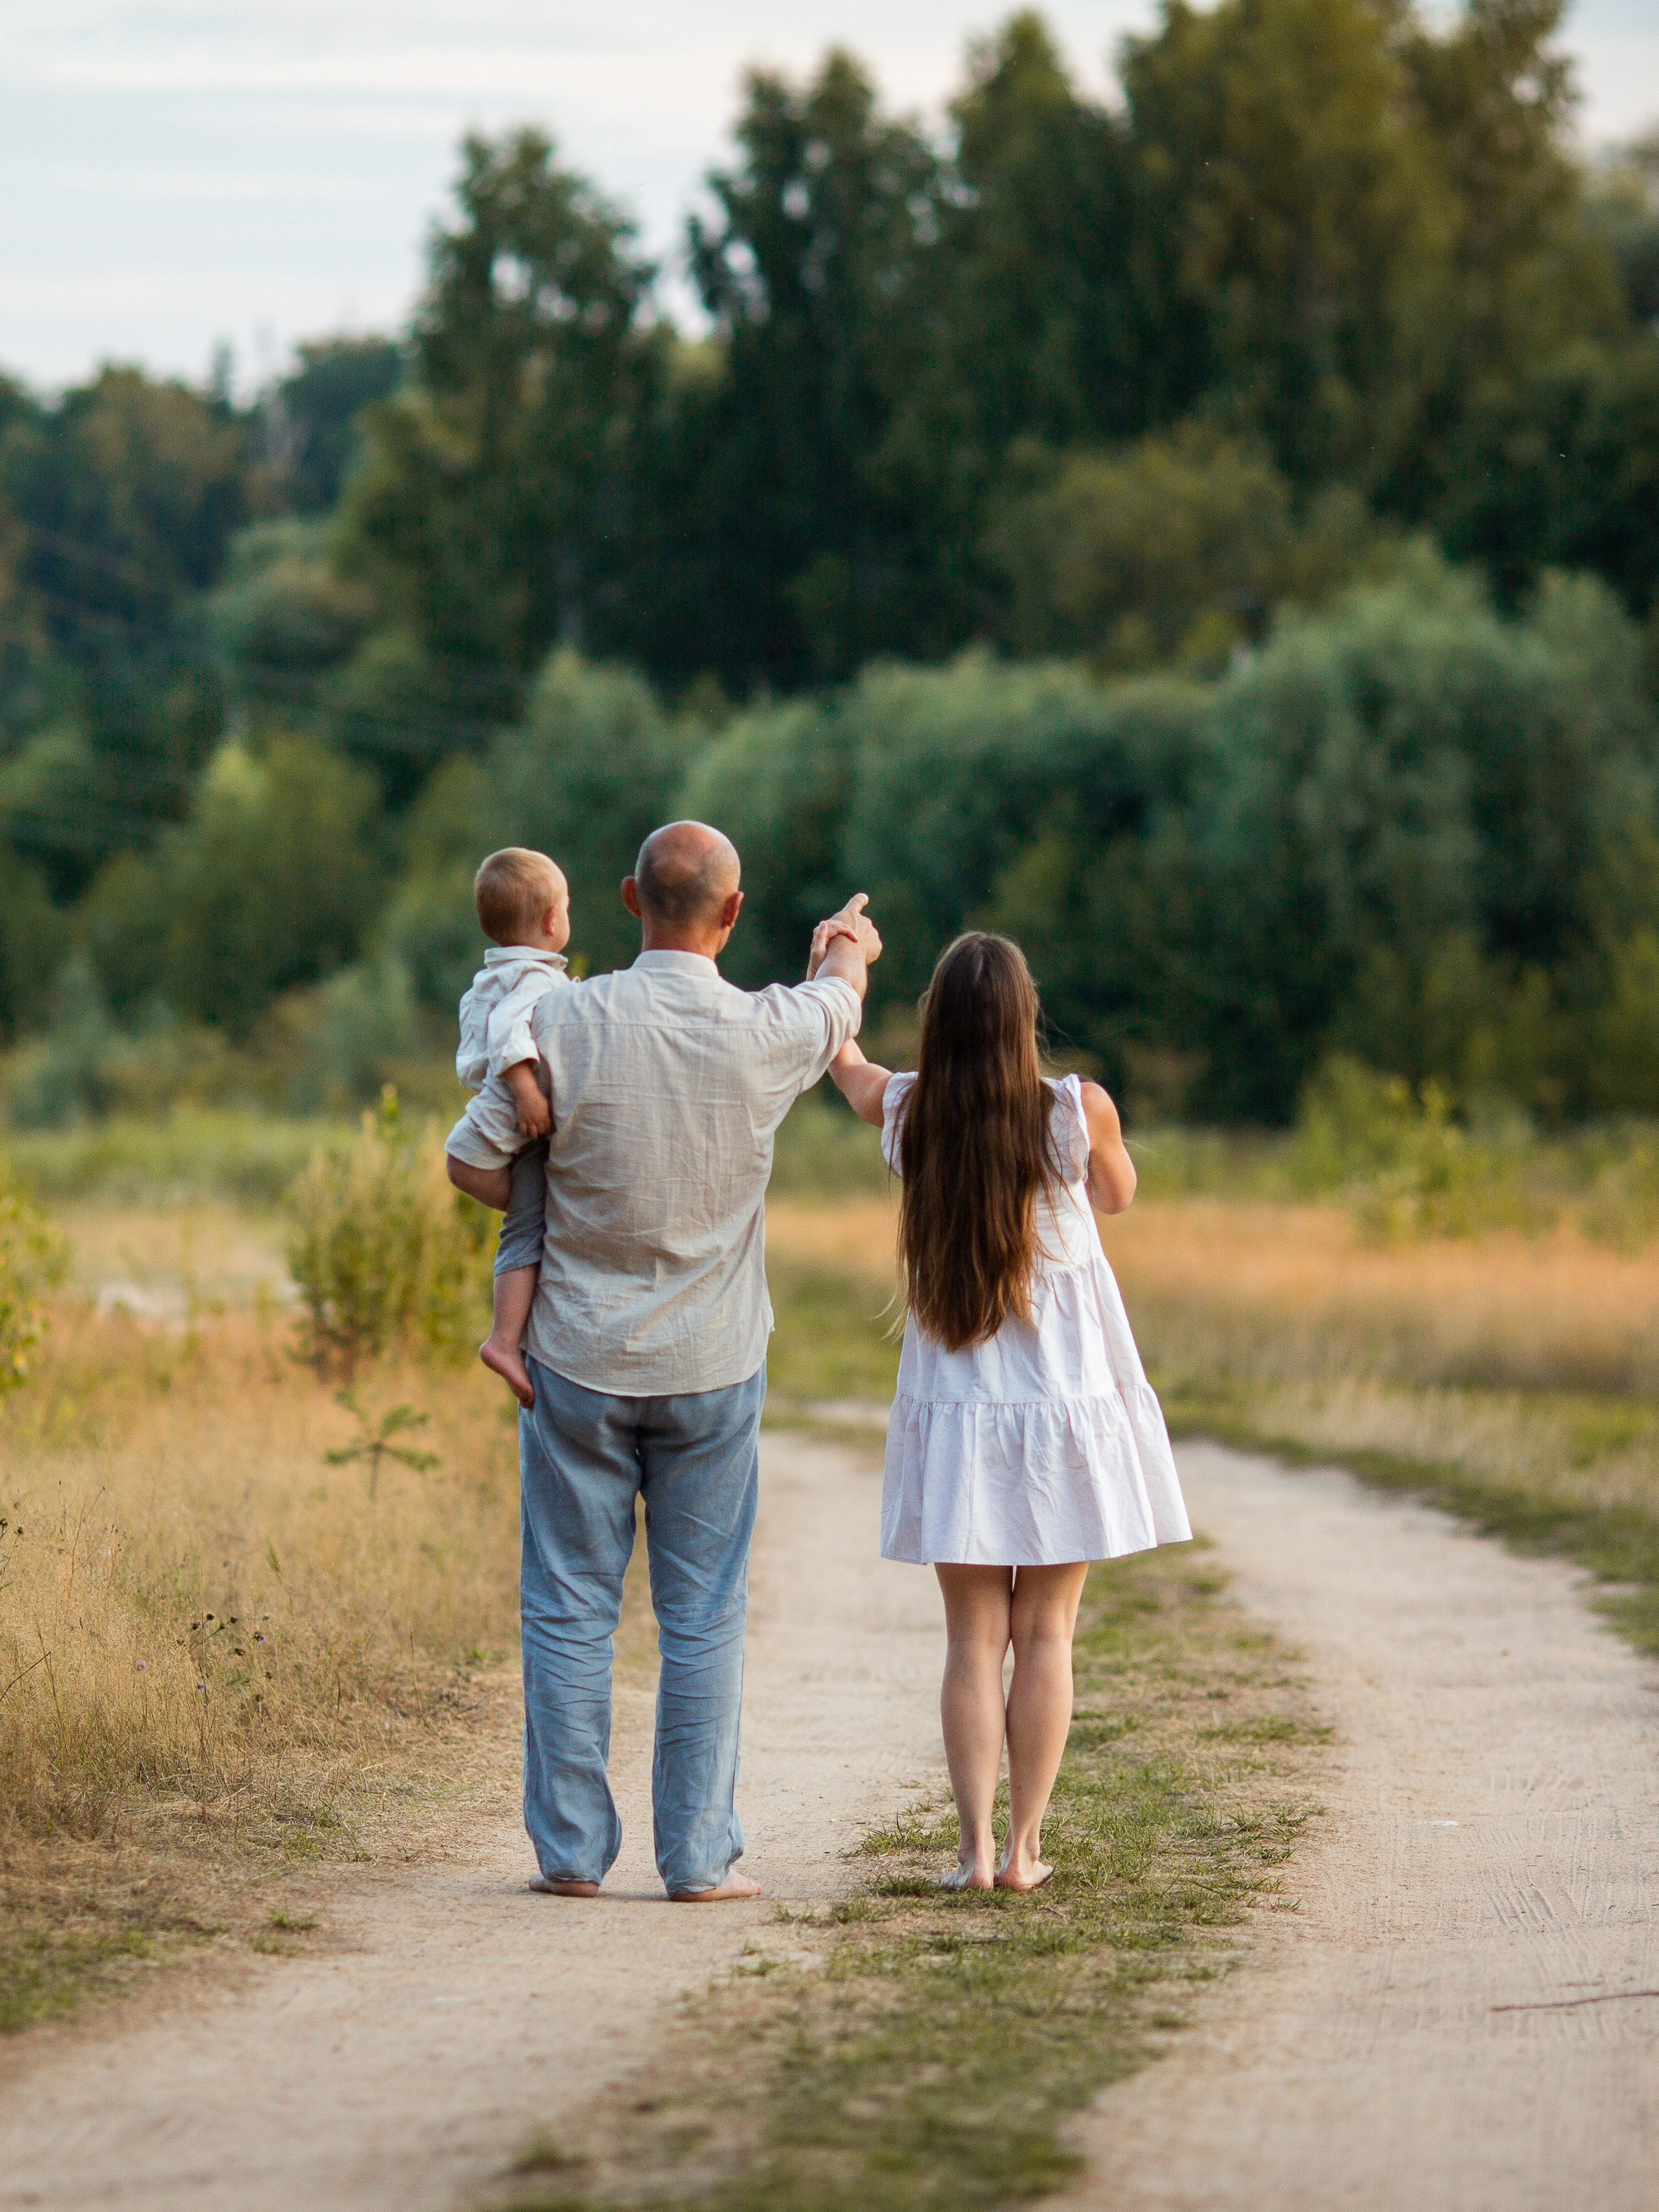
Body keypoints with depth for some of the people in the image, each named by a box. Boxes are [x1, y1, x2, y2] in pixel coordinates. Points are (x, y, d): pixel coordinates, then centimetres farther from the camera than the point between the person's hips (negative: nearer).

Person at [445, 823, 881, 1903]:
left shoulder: (566, 1022, -12)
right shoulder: (766, 1034, -8)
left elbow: (473, 1163, -4)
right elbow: (842, 995, 17)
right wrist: (850, 947, 39)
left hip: (579, 1359, 0)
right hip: (713, 1366, 0)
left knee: (570, 1612, 7)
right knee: (703, 1619, 6)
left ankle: (572, 1849, 8)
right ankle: (700, 1854, 7)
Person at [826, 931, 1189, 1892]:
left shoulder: (904, 1112, -5)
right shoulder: (1079, 1112, -13)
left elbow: (841, 1055, 18)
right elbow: (1119, 1194, 9)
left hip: (955, 1406, 2)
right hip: (1066, 1398, -1)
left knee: (974, 1638, 5)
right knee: (1046, 1633, 5)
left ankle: (977, 1846, -3)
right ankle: (1025, 1846, 5)